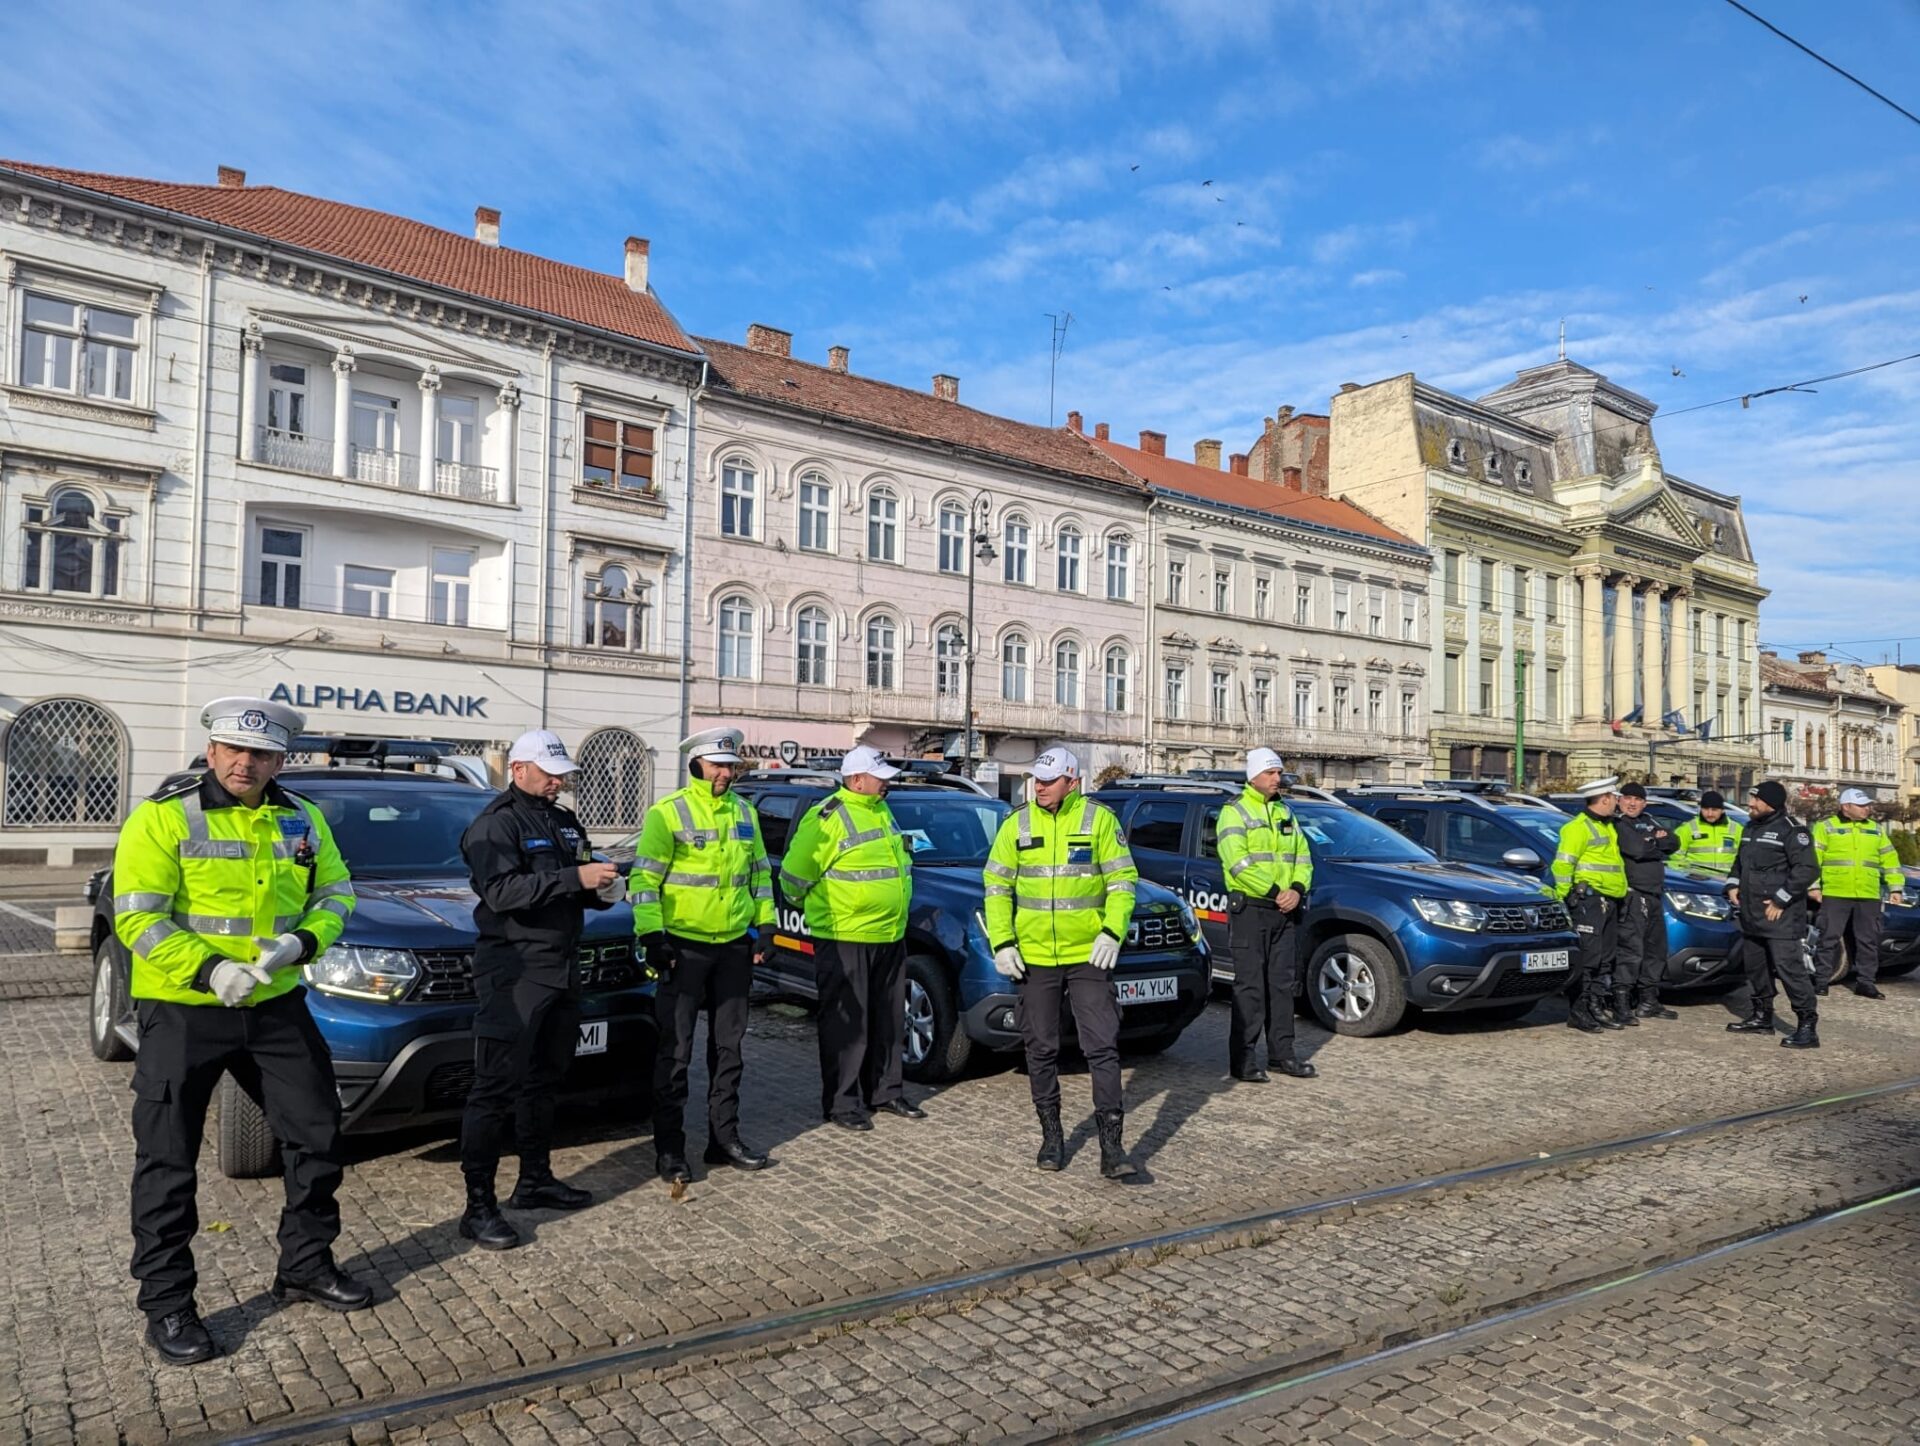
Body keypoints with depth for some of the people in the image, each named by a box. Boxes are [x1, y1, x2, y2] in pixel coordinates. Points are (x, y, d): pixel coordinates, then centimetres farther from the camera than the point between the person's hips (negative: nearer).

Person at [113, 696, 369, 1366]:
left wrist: (303, 941, -12)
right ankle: (166, 1303, 21)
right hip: (182, 1010, -4)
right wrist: (209, 970, -25)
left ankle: (306, 1266, 29)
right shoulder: (163, 817, -11)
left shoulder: (301, 820, 4)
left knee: (316, 1133, 11)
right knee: (168, 1161, 5)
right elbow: (137, 917, -14)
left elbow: (335, 891, 8)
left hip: (276, 1006, 5)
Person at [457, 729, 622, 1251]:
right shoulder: (496, 823, -9)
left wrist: (604, 890, 0)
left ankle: (535, 1180, 29)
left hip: (562, 968, 8)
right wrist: (575, 877, -27)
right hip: (515, 971, -8)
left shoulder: (564, 822, 16)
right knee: (496, 1088, -6)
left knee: (543, 1081, 17)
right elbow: (501, 893, -23)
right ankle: (479, 1207, -2)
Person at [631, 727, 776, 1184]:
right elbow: (645, 878, -11)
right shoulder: (668, 813, -9)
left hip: (734, 945, 6)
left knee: (728, 1047, 13)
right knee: (676, 1051, -1)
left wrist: (764, 926, 11)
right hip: (684, 946, -6)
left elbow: (760, 872, 17)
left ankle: (724, 1138, 24)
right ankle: (669, 1149, 9)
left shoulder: (745, 812, 9)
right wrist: (652, 936, -16)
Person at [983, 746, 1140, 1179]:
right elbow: (996, 885, 7)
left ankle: (1111, 1147, 3)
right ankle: (1051, 1136, 26)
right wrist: (1002, 942, -2)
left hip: (1088, 954, -2)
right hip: (1034, 957, 2)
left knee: (1103, 1047, -4)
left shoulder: (1099, 819, -2)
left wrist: (1112, 932, -12)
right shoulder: (1016, 824, 3)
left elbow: (1122, 880, 1)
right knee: (1041, 1050, 11)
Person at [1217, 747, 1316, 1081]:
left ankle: (1282, 1053, 19)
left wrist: (1297, 889, -6)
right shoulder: (1235, 811, -4)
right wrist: (1274, 893, -19)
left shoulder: (1284, 813, 17)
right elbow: (1238, 861, -16)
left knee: (1282, 983, 11)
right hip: (1250, 909, -6)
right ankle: (1243, 1059, 0)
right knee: (1250, 985, -5)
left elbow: (1303, 856, 13)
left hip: (1286, 912, 7)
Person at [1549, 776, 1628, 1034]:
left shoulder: (1607, 827, 20)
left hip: (1609, 901, 10)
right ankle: (1578, 1014, -7)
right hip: (1589, 899, -10)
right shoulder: (1579, 827, -11)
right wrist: (1563, 897, -16)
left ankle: (1596, 1009, 20)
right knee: (1587, 957, -10)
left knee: (1605, 959, 12)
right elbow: (1562, 864, -16)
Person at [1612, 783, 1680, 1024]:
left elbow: (1674, 843, 12)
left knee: (1656, 949, 15)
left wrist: (1652, 842, -6)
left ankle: (1649, 1002, 26)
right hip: (1633, 894, -9)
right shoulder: (1617, 823, -8)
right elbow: (1637, 849, -21)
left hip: (1654, 894, 9)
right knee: (1631, 950, -13)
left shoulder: (1648, 821, 19)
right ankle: (1621, 1006, -13)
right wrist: (1658, 843, -2)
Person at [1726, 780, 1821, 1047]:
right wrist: (1734, 886, 11)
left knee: (1789, 968, -12)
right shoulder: (1751, 828, 17)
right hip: (1750, 915, 9)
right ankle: (1761, 1017, 26)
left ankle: (1807, 1026, -9)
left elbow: (1807, 869, -17)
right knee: (1756, 968, 15)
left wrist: (1781, 900, -18)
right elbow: (1740, 861, 28)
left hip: (1780, 917, -9)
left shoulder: (1791, 830, -10)